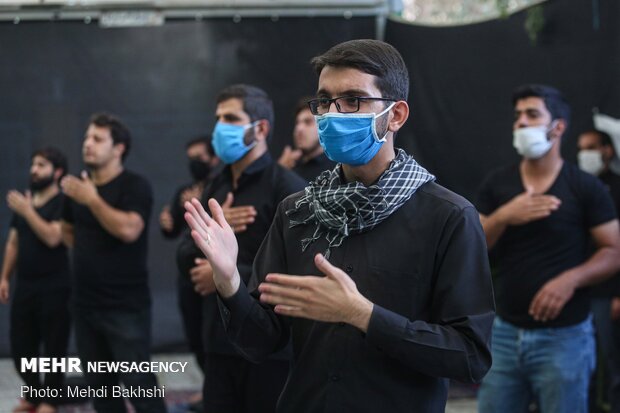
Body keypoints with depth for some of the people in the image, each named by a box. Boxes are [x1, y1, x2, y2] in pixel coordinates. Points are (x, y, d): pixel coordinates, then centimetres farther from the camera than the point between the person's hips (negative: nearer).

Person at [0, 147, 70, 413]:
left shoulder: (63, 203, -7)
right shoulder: (22, 200, 14)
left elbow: (53, 237, -21)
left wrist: (27, 210, -17)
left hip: (54, 287, -7)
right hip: (24, 285, 7)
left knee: (53, 347, 0)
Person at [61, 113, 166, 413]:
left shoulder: (135, 186, -10)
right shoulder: (77, 185, 10)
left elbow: (129, 229, -27)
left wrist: (92, 199, -27)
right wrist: (88, 252, 12)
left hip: (125, 306, -7)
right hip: (85, 305, 7)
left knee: (138, 386, -8)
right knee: (99, 386, 13)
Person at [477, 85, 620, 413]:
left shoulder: (585, 187, -3)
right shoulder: (496, 184, 7)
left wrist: (571, 279, -19)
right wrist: (502, 217, -14)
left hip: (563, 337, -3)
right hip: (505, 333, 4)